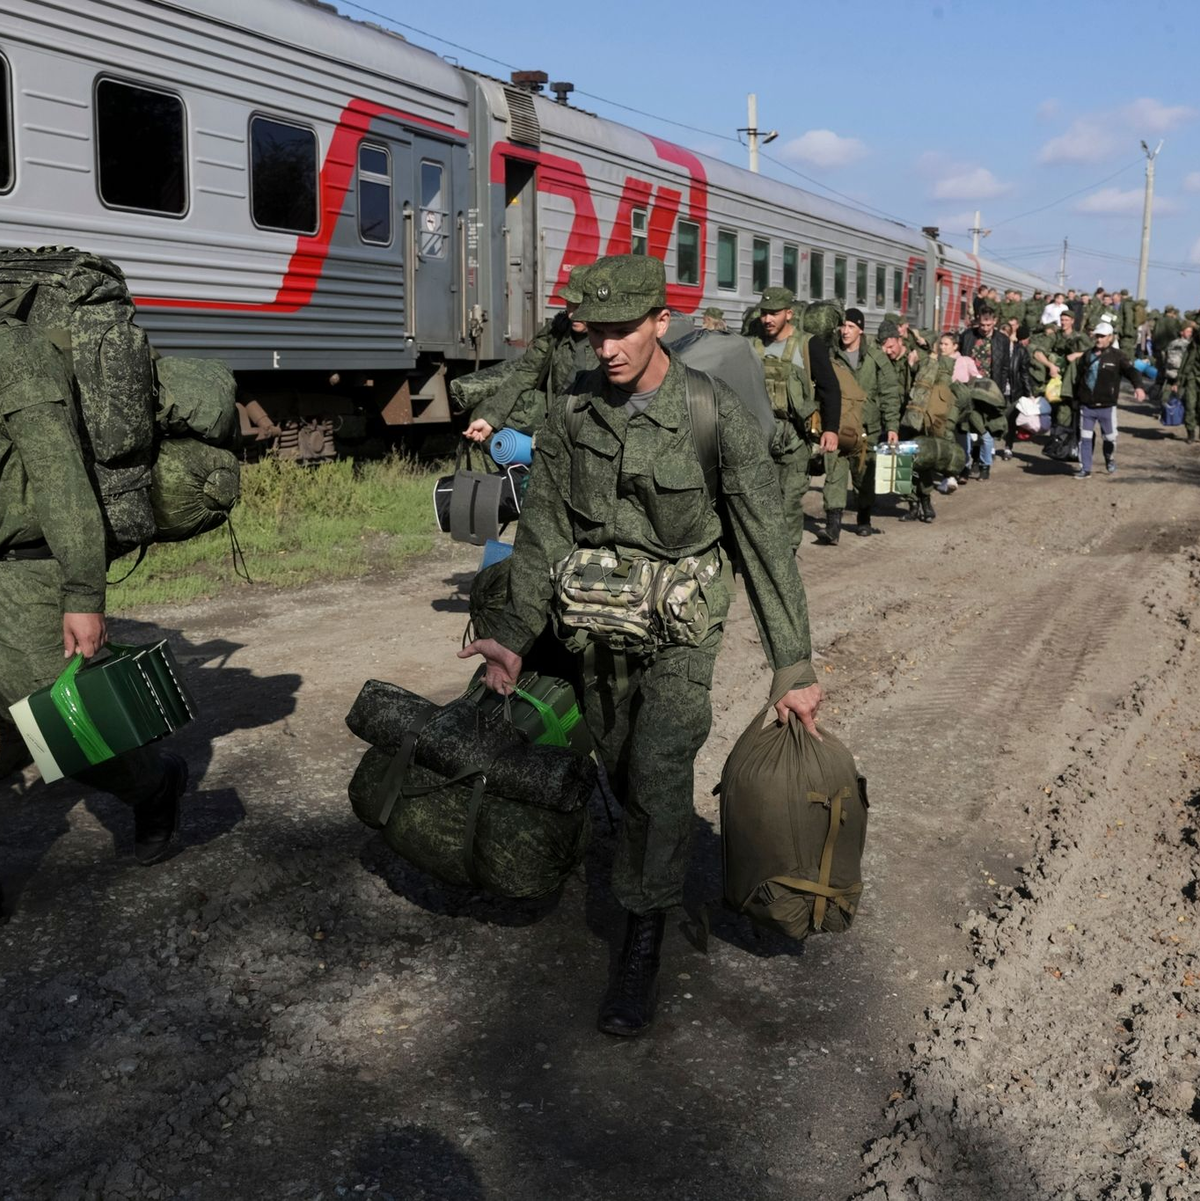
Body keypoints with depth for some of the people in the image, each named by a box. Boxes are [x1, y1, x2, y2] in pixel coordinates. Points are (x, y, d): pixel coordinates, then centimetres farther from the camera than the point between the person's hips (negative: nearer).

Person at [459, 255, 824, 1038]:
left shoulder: (716, 415, -17)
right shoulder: (574, 411, -6)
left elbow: (767, 542, -13)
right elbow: (544, 527, -1)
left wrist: (794, 666, -13)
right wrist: (516, 633, -12)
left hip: (680, 626, -4)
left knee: (659, 775, -15)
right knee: (621, 775, 15)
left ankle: (643, 951, -2)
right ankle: (659, 878, 43)